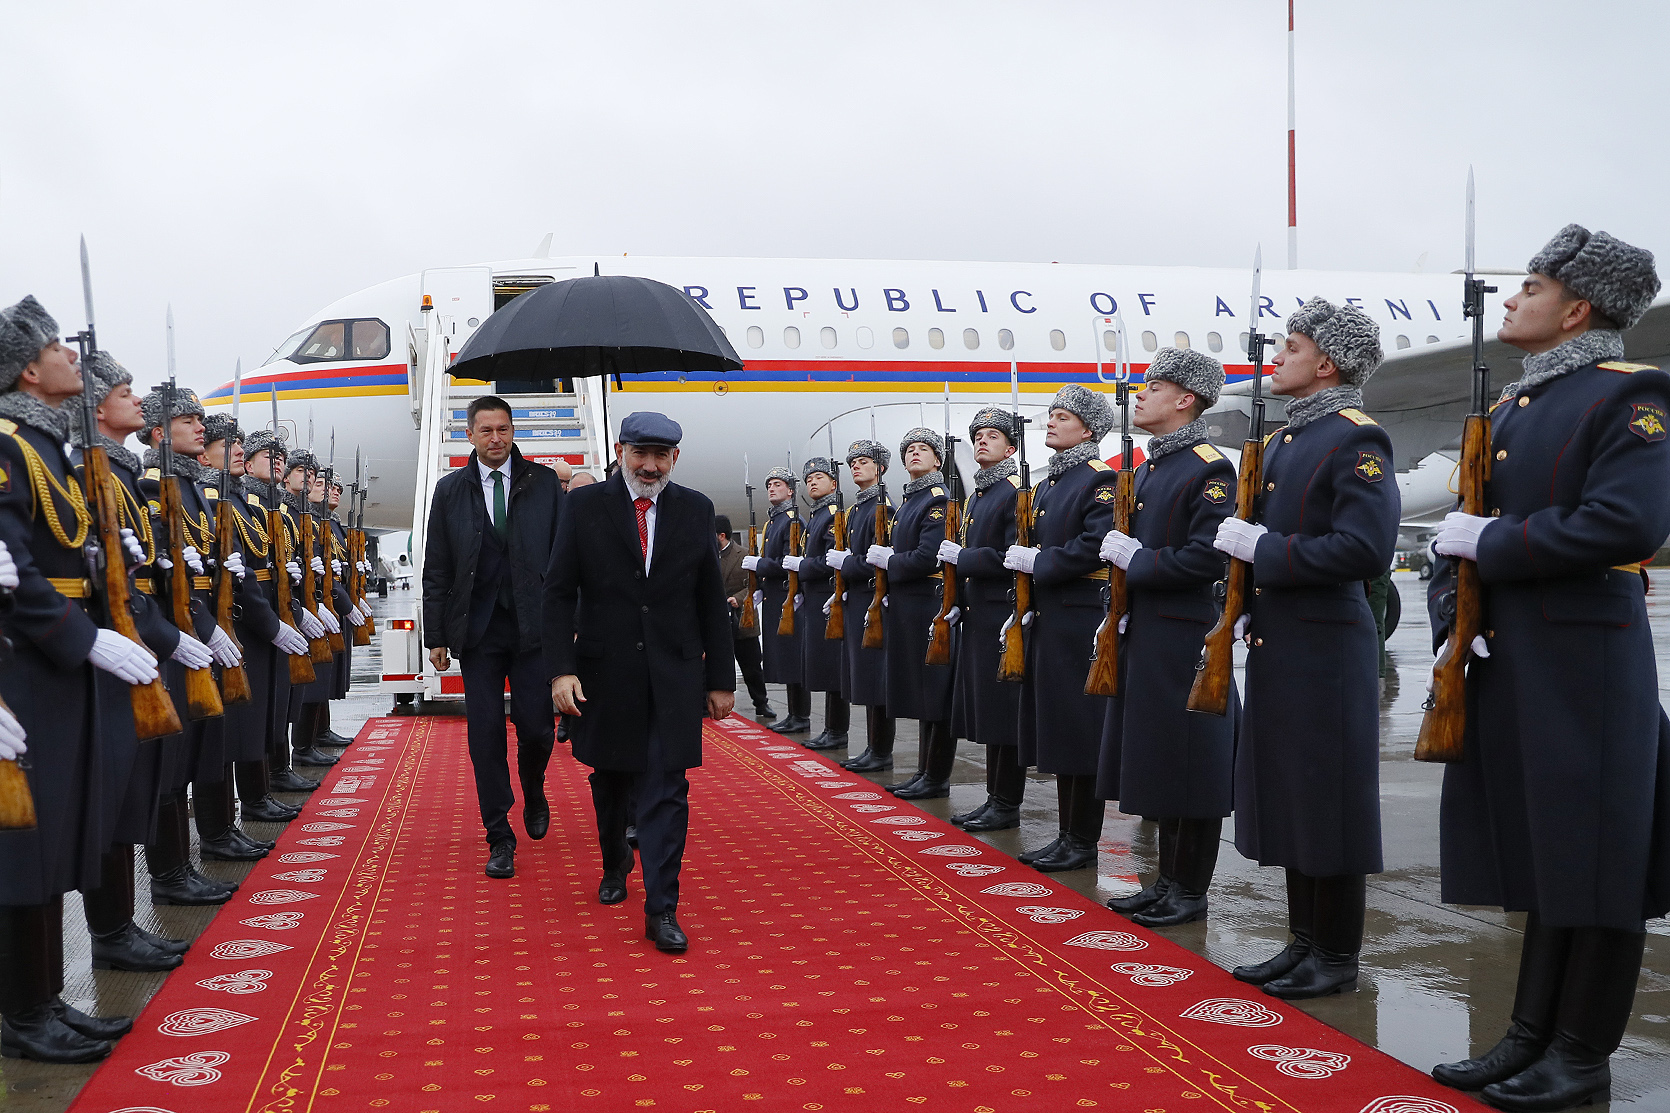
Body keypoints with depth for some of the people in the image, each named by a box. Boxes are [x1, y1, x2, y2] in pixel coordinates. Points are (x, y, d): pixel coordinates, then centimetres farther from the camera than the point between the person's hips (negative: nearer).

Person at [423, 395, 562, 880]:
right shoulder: (450, 490, 7)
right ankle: (499, 838, 10)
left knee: (537, 726, -3)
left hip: (533, 626, -1)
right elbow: (436, 571, 7)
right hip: (477, 630, 1)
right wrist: (436, 636, 3)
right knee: (486, 734, 1)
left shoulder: (543, 483, 5)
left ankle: (534, 794, 31)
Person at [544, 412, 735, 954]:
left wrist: (721, 677, 5)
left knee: (666, 790, -5)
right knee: (610, 780, 16)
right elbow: (559, 592, -3)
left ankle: (661, 909, 0)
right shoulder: (585, 507, -1)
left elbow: (711, 599, 6)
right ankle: (615, 866, 42)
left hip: (674, 673, 0)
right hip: (604, 670, 0)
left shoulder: (695, 509, 3)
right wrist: (561, 669, -13)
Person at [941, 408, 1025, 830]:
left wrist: (961, 557, -14)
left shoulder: (1017, 492, -10)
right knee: (985, 711, 12)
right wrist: (959, 603, 14)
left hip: (1002, 617, -9)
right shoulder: (976, 496, 18)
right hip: (976, 617, 9)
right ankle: (994, 797, 20)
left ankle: (1008, 805, 3)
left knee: (1005, 713, -4)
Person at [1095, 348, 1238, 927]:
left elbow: (1208, 558, -21)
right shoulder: (1148, 469, 16)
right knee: (1157, 764, 14)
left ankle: (1191, 890, 10)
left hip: (1185, 640, -9)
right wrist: (1121, 551, 4)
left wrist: (1136, 563, -14)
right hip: (1142, 636, 9)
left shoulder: (1210, 469, -12)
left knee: (1189, 766, 0)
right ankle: (1168, 880, 25)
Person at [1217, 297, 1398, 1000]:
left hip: (1326, 652, -9)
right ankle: (1304, 942, 25)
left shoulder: (1357, 440, -12)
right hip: (1277, 647, 9)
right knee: (1287, 797, 14)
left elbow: (1365, 549, -23)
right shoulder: (1280, 440, 16)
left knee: (1329, 804, 0)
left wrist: (1264, 547, -18)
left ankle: (1337, 957, 12)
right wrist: (1248, 606, 9)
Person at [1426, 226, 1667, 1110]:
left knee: (1592, 863, 2)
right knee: (1537, 856, 14)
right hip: (1505, 667, 8)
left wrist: (1489, 542, -16)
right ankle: (1533, 1036, 24)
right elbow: (1465, 533, 17)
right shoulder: (1508, 408, 17)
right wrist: (1452, 622, 0)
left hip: (1584, 670, -8)